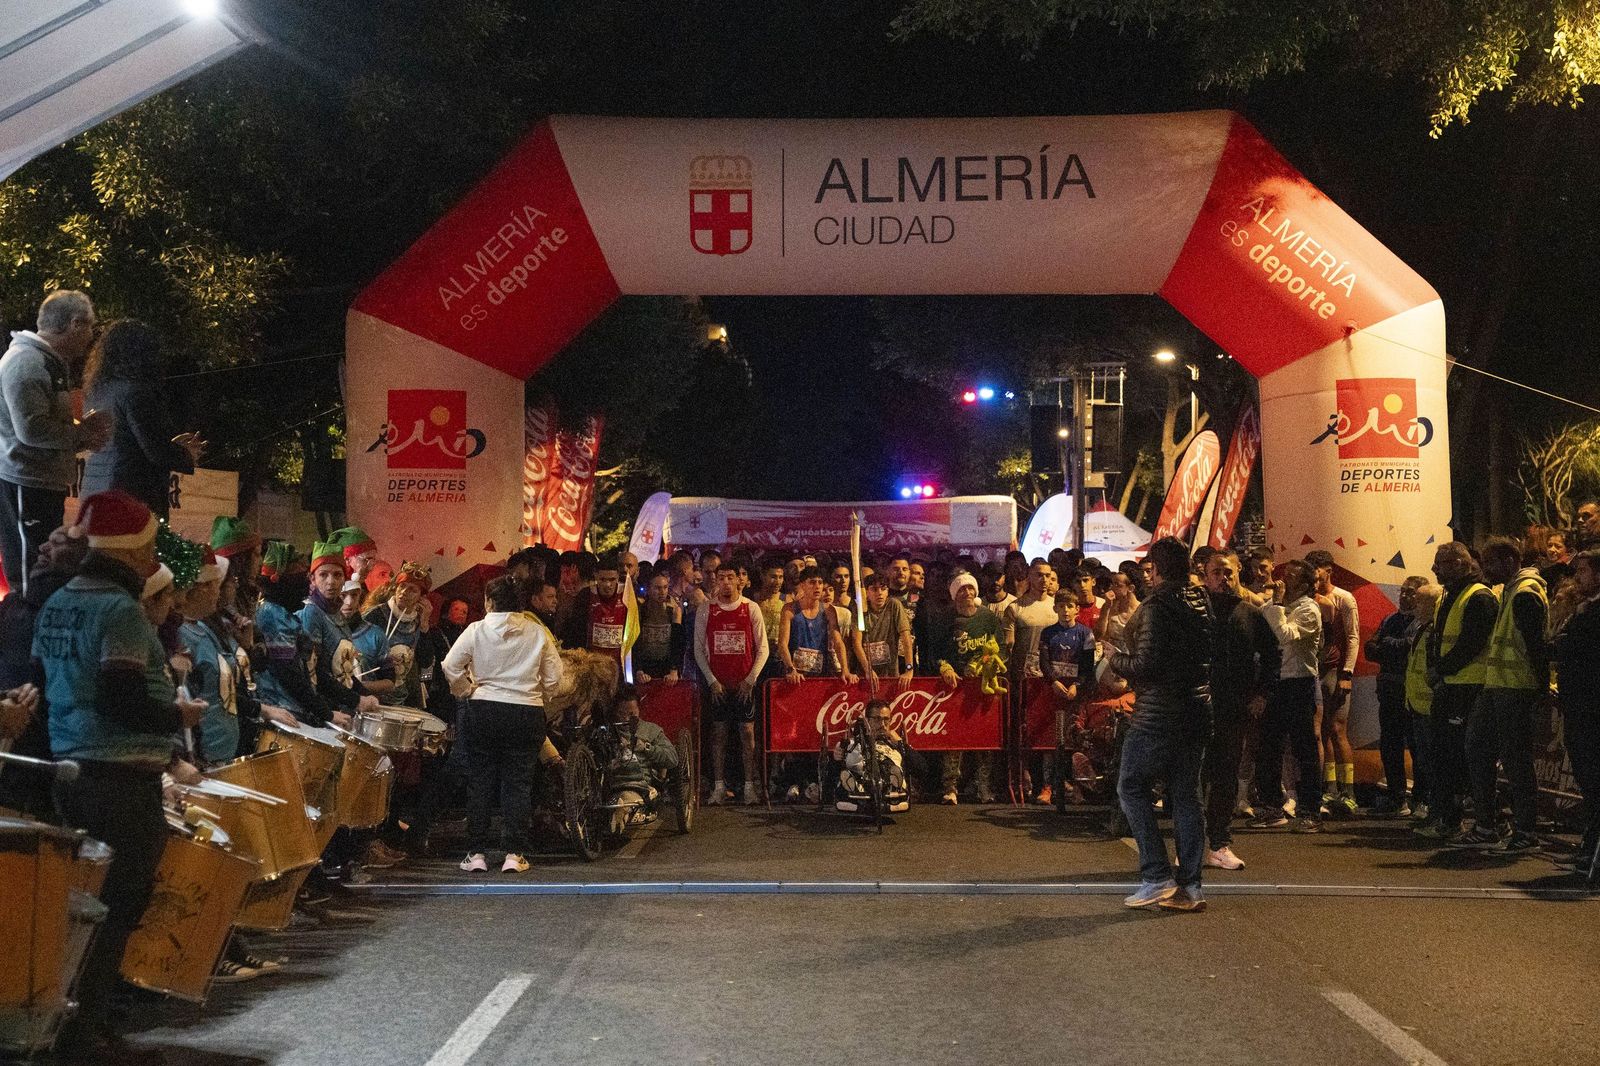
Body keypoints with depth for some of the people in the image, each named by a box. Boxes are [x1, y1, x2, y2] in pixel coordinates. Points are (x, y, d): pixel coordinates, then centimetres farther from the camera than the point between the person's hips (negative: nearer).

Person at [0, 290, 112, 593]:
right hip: (25, 486, -10)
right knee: (29, 578, -6)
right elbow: (31, 429, -25)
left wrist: (83, 435, 4)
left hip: (45, 485, 10)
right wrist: (82, 432, -12)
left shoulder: (51, 362, 16)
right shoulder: (26, 361, -16)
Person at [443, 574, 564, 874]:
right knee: (518, 782, 6)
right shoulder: (538, 633, -1)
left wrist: (467, 689, 9)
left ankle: (476, 853, 10)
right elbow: (553, 679, 1)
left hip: (483, 711, 0)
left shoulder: (476, 630, -4)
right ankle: (514, 854, 3)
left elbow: (451, 667, -7)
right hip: (527, 712, 1)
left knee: (480, 781, 9)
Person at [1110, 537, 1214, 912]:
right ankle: (1189, 886, 11)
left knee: (1132, 787, 4)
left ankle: (1157, 877, -1)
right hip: (1197, 713, 7)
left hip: (1157, 716, -7)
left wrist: (1115, 659, -3)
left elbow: (1146, 665, -21)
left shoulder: (1156, 606, -15)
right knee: (1186, 795, 10)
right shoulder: (1202, 604, 9)